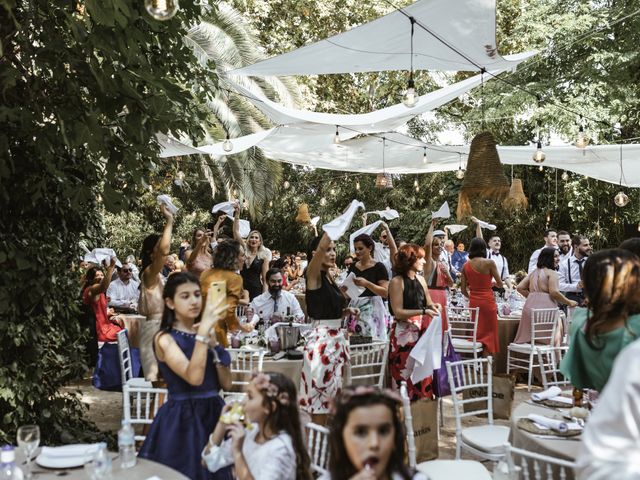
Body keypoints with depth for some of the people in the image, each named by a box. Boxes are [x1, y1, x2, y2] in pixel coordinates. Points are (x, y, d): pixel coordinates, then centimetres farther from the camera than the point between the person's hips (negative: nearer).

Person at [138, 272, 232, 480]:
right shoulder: (165, 339, -9)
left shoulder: (206, 334, 8)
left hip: (214, 413, 6)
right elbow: (194, 378, -26)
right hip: (182, 419, -6)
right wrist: (203, 331, -29)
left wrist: (213, 345, -8)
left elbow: (226, 384, 3)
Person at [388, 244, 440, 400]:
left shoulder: (420, 279, 10)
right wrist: (423, 312, -21)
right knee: (405, 372, -3)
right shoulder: (397, 282, -10)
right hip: (404, 334, -6)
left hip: (422, 332, 6)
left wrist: (433, 306, -2)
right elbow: (398, 312, -15)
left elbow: (428, 303, 21)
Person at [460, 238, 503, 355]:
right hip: (487, 301, -4)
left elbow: (463, 290, 4)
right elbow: (500, 284, -1)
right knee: (488, 333, 5)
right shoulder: (489, 263, -9)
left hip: (473, 302, 4)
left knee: (476, 333, 13)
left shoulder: (466, 266, 2)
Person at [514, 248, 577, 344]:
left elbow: (520, 288, 17)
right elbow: (554, 292, -13)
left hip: (530, 306, 7)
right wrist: (569, 302, -2)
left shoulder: (533, 272, 19)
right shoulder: (552, 273, -2)